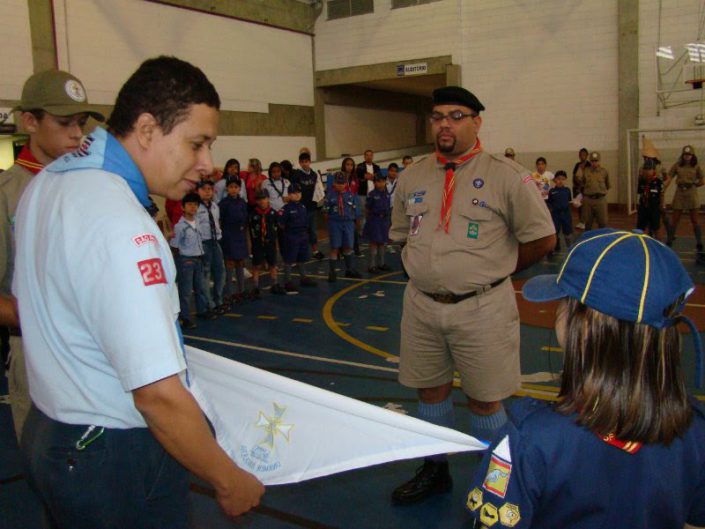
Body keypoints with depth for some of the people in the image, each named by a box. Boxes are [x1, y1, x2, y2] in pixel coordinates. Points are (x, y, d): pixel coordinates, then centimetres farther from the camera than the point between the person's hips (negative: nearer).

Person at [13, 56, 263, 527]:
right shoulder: (119, 223, -29)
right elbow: (158, 394, -31)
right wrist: (229, 482, -18)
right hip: (117, 462, -9)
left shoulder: (46, 183, 3)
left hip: (48, 432, 9)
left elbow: (24, 301, 18)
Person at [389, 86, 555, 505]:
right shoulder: (412, 178, 7)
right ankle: (435, 471, 37)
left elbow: (543, 239, -5)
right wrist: (429, 266, 10)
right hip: (422, 304, 5)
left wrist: (493, 271, 2)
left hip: (481, 307, -5)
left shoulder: (506, 176, -8)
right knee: (430, 391, 17)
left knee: (484, 400, 6)